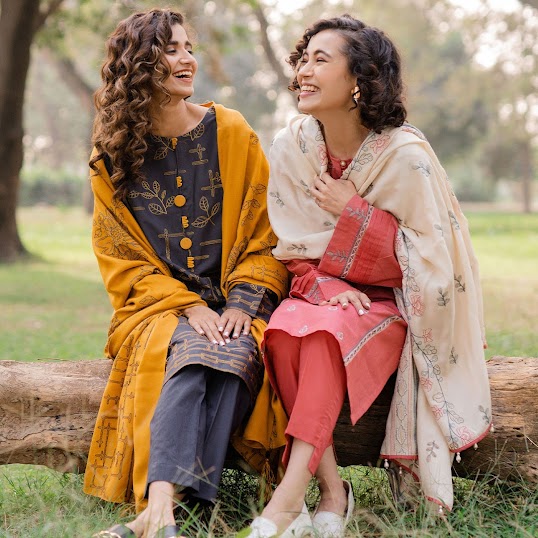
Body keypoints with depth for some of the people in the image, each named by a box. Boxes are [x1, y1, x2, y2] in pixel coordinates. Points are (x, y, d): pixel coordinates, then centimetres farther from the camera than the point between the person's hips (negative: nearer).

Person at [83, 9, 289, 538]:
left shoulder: (232, 133, 6)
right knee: (191, 351, -33)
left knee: (228, 352, -33)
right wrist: (187, 307, -11)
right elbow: (123, 262, 5)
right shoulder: (113, 156, 6)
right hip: (156, 306, 0)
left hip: (237, 302, 0)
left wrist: (243, 303, -10)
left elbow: (267, 236, 5)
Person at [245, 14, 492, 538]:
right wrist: (323, 287, -16)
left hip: (393, 305, -4)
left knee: (328, 333, -34)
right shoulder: (290, 146, -3)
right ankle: (331, 488, -25)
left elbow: (427, 262, -15)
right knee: (283, 331, -30)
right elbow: (292, 249, 4)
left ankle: (289, 496, -34)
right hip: (324, 292, 4)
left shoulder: (404, 154, -16)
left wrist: (353, 212, -19)